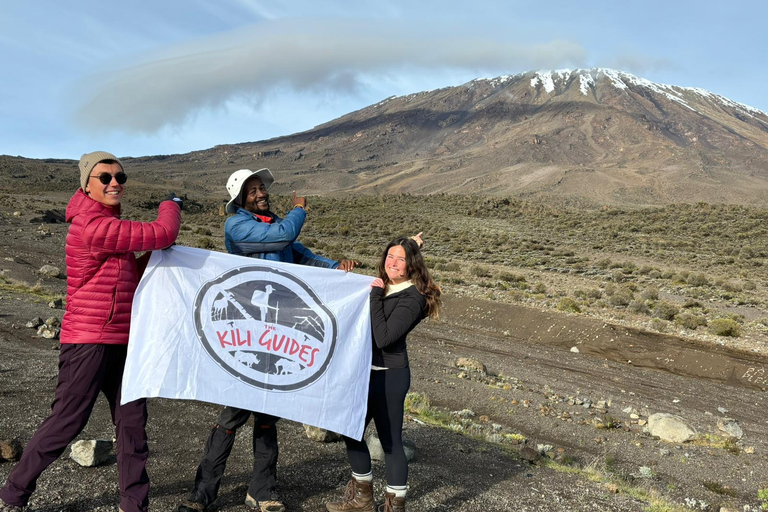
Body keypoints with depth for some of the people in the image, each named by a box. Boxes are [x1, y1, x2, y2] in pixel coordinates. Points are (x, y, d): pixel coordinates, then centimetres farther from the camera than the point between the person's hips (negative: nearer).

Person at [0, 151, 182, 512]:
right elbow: (163, 233, -19)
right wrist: (171, 205, 1)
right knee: (66, 422, 2)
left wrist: (154, 255, 4)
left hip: (122, 342, 9)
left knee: (132, 422, 9)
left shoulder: (110, 224, 14)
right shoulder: (93, 227, -17)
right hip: (88, 342, -9)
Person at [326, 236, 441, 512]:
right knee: (351, 431, 17)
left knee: (390, 441, 2)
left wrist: (375, 296, -21)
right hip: (368, 371, 9)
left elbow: (384, 338, -25)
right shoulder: (384, 287, 9)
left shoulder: (412, 298, -17)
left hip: (389, 376, -9)